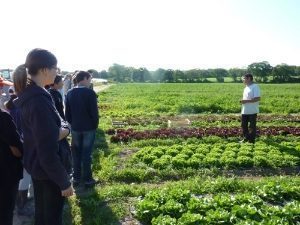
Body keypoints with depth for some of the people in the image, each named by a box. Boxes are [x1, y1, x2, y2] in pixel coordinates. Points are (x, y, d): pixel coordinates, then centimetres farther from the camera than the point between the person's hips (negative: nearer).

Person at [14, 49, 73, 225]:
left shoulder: (29, 95, 3)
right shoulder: (39, 100, -27)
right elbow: (48, 150, -28)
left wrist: (64, 130, -11)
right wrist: (64, 182, -19)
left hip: (36, 166, 9)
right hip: (47, 170, -9)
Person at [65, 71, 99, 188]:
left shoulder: (70, 93, 2)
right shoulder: (90, 93, -13)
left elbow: (67, 112, 5)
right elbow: (94, 112, -13)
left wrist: (72, 123, 15)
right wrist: (95, 125, 1)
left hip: (75, 127, 4)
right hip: (89, 128, -4)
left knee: (76, 153, 13)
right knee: (87, 154, 4)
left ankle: (76, 178, 22)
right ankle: (87, 179, 13)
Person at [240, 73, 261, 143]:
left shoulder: (255, 87, -12)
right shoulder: (246, 87, 16)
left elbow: (258, 98, -20)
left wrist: (246, 101, -23)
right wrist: (242, 101, 3)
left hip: (252, 111, -8)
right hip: (245, 111, 8)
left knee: (252, 126, 1)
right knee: (244, 125, 14)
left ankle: (252, 141, 12)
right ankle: (246, 138, 28)